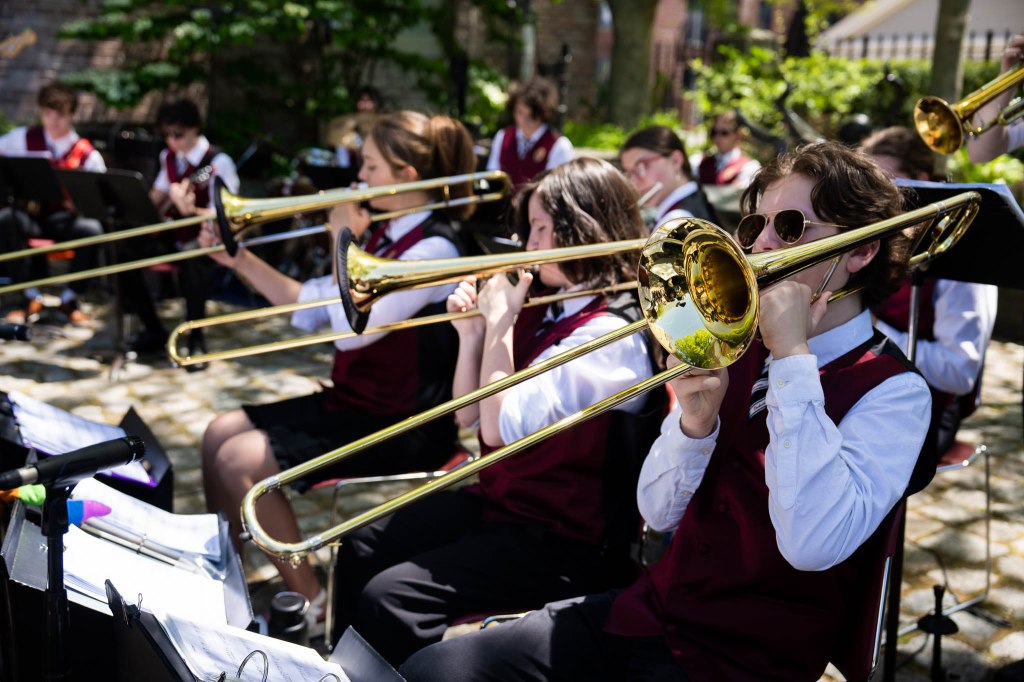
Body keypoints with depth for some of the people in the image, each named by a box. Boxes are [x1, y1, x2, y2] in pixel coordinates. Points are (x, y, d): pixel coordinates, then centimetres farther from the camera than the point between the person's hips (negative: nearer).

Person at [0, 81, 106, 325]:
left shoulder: (86, 154, -2)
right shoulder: (24, 138, 6)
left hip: (67, 218, -2)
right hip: (30, 214, 2)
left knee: (91, 229, -34)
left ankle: (70, 297, -12)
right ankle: (31, 297, -19)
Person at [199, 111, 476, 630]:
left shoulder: (433, 248, -18)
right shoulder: (384, 235, 10)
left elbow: (353, 328, -25)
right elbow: (310, 308, 13)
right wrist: (241, 261, 5)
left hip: (400, 426, -9)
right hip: (353, 400, 9)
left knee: (239, 460, -18)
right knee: (219, 433, 6)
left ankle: (311, 600, -4)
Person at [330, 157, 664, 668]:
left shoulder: (612, 332, -19)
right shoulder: (544, 310, 7)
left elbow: (500, 426, -24)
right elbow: (468, 414, 10)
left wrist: (499, 323, -16)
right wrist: (472, 333, -4)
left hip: (565, 541, -9)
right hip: (502, 500, 9)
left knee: (390, 597, -20)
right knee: (362, 549, 10)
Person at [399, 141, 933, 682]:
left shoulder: (892, 390, -9)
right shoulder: (740, 349, 8)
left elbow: (814, 545, -27)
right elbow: (658, 512, 6)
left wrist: (793, 354, -21)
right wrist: (694, 422, -14)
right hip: (650, 611, 6)